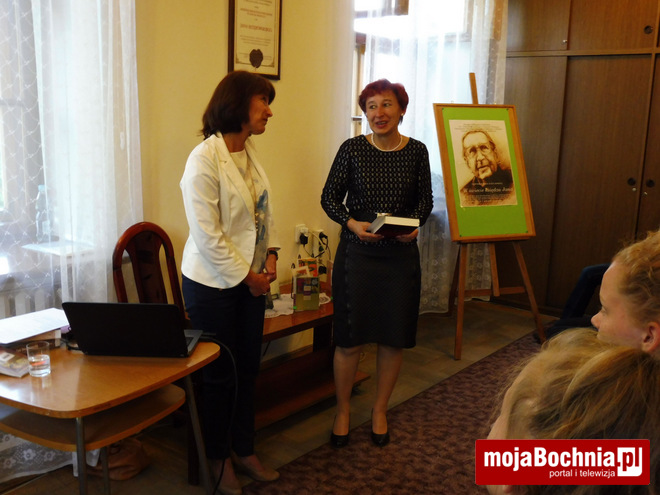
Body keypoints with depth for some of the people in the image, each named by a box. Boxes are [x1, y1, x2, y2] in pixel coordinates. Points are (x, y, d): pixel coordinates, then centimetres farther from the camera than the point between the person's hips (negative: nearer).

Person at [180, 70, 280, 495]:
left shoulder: (250, 152, 6)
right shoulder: (204, 159, -19)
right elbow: (207, 236, -20)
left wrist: (270, 255, -1)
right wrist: (247, 277, -15)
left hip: (251, 278, 7)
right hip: (213, 283, -7)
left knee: (248, 367, 15)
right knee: (220, 373, 8)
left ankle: (245, 451, 33)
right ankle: (219, 459, 29)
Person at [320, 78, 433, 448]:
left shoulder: (417, 151, 1)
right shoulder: (353, 149, -4)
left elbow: (425, 200, 9)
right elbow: (330, 197, 0)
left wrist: (414, 223, -11)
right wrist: (353, 224, -17)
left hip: (401, 255, 2)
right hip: (357, 253, -2)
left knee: (395, 337, 9)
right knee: (350, 338, 2)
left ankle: (380, 410, 30)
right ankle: (343, 410, 24)